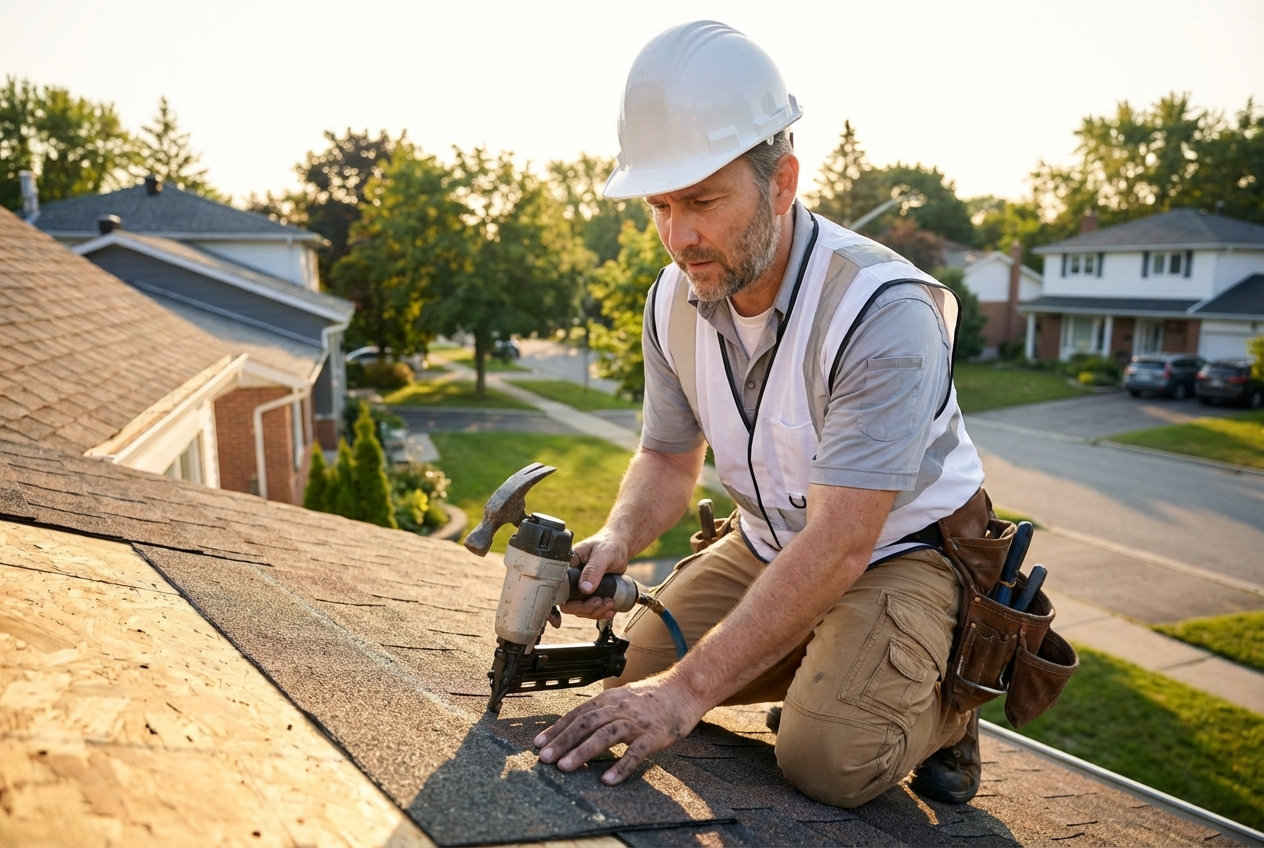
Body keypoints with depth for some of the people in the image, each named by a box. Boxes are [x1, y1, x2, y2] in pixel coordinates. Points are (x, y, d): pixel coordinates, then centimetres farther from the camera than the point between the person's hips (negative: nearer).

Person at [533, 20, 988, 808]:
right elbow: (669, 459, 3)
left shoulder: (883, 312, -31)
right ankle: (809, 664, 17)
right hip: (768, 545, 6)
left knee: (828, 757, -25)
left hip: (899, 549, -6)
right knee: (632, 664, -5)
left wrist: (689, 690, -37)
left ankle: (942, 701, 8)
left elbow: (840, 545, -34)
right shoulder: (675, 299, -9)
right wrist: (616, 541, -20)